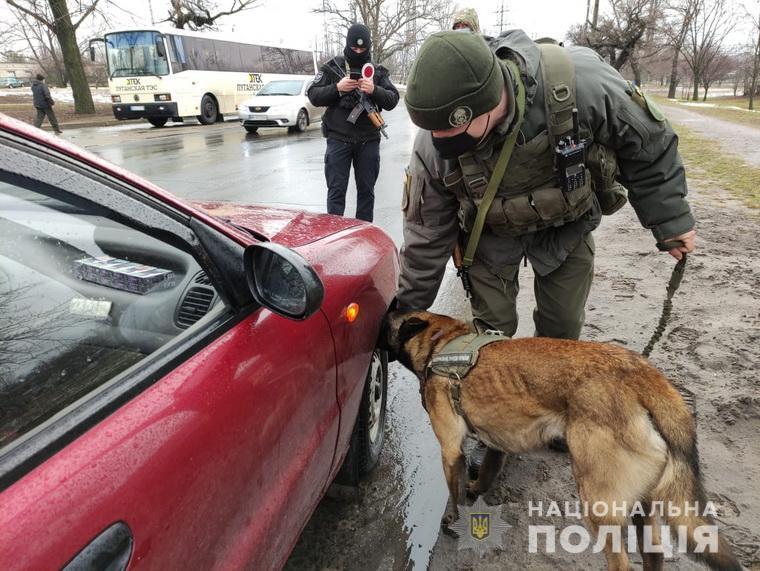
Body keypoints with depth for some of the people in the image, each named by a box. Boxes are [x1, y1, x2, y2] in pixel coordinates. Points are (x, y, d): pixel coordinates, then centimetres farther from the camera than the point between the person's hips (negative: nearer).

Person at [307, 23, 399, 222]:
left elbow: (393, 100, 2)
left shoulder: (378, 71, 10)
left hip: (368, 140, 2)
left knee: (366, 189, 8)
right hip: (338, 138, -2)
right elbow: (313, 96, 2)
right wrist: (337, 88, -15)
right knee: (336, 190, -3)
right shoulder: (332, 67, 6)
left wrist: (374, 90, -17)